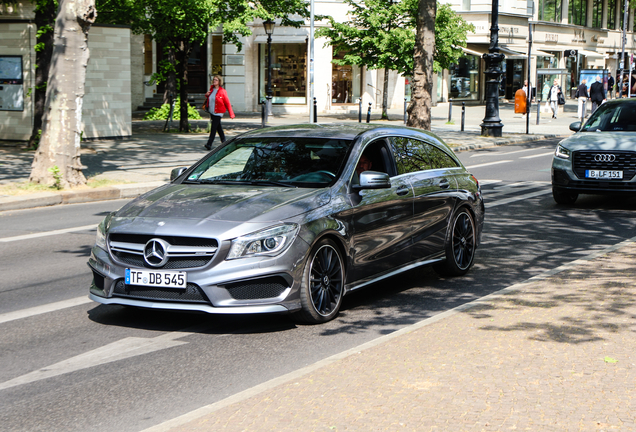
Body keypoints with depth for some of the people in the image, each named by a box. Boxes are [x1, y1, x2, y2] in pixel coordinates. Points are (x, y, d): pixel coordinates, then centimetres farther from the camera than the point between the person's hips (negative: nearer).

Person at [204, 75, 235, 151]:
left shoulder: (222, 91, -10)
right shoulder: (211, 89, 8)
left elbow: (227, 103, -8)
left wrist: (231, 114, -9)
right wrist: (207, 95, 2)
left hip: (218, 112, -7)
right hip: (211, 112, 7)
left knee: (213, 128, -11)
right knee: (218, 127, 17)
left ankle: (209, 144, -15)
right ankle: (223, 140, 32)